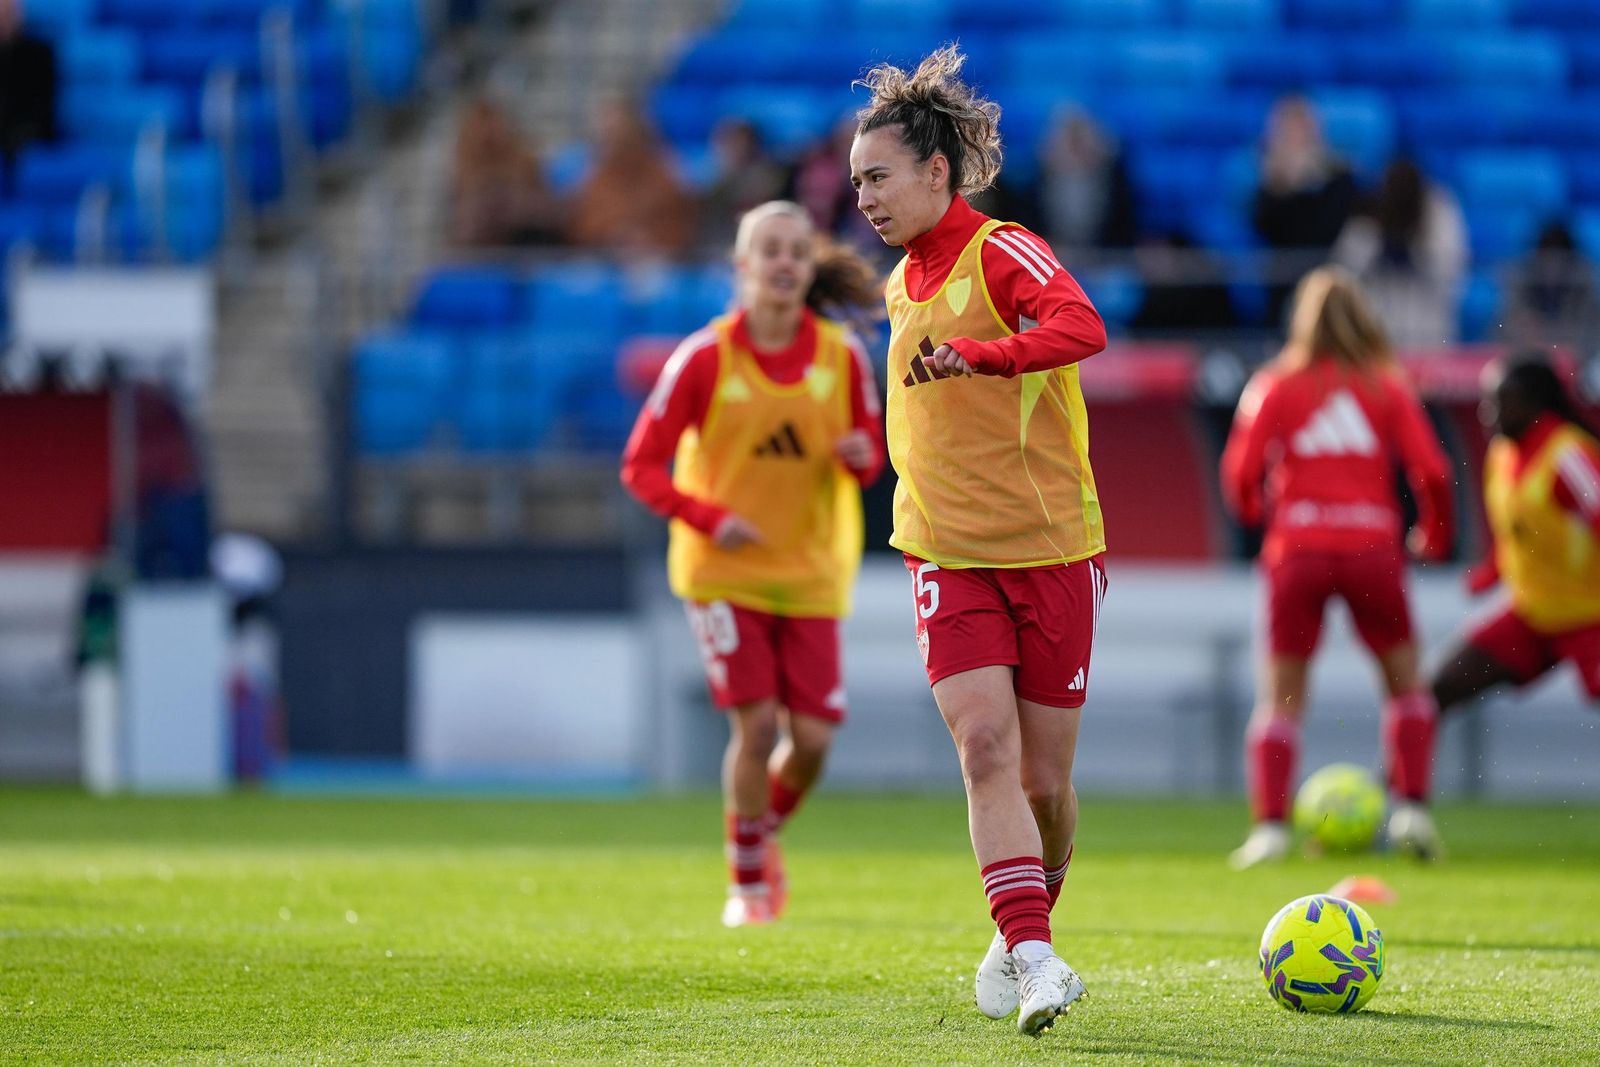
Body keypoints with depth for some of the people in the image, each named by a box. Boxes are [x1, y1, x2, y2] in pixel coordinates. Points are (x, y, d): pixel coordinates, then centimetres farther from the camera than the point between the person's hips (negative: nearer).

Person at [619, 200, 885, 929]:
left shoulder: (842, 357, -2)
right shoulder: (705, 358, -9)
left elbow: (869, 453, 10)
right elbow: (641, 467, -6)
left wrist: (862, 455, -16)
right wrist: (710, 518, -21)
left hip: (809, 573, 3)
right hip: (724, 571, -2)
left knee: (811, 738, -4)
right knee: (757, 720, -14)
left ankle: (765, 830, 29)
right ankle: (748, 881, 6)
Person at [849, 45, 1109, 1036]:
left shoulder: (1002, 253, -10)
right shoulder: (903, 285, 13)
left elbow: (1081, 328, -31)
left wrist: (975, 355, -43)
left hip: (1052, 551, -4)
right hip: (948, 557, 4)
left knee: (1046, 783, 2)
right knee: (985, 742, -17)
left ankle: (1023, 936, 27)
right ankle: (1034, 959, -23)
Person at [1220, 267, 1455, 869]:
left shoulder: (1275, 387, 7)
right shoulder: (1388, 389, 8)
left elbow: (1241, 473, -1)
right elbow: (1431, 471, 0)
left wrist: (1253, 510, 21)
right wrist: (1435, 534, 16)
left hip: (1297, 549, 0)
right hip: (1372, 547, 0)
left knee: (1281, 696, 5)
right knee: (1405, 680, 16)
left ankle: (1269, 823, -7)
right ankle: (1412, 807, 3)